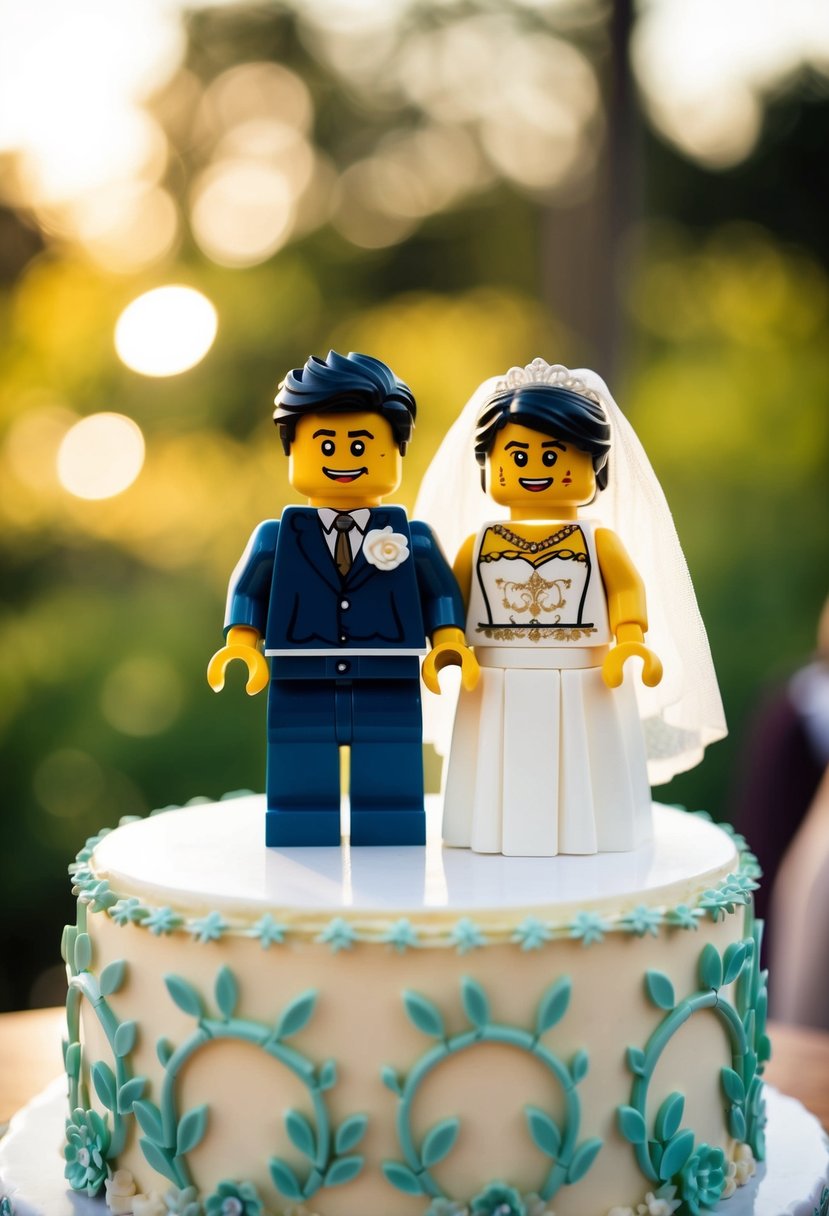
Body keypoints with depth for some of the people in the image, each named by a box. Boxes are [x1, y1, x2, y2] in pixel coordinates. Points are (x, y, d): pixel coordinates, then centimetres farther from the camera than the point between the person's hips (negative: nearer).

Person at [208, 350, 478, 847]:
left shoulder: (415, 539, 4)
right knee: (301, 806, 4)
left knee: (391, 814, 4)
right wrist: (241, 642, -7)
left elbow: (442, 593, 3)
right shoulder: (276, 538, 5)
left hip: (388, 696, 0)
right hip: (302, 696, 0)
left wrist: (448, 643, -10)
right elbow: (248, 592, 6)